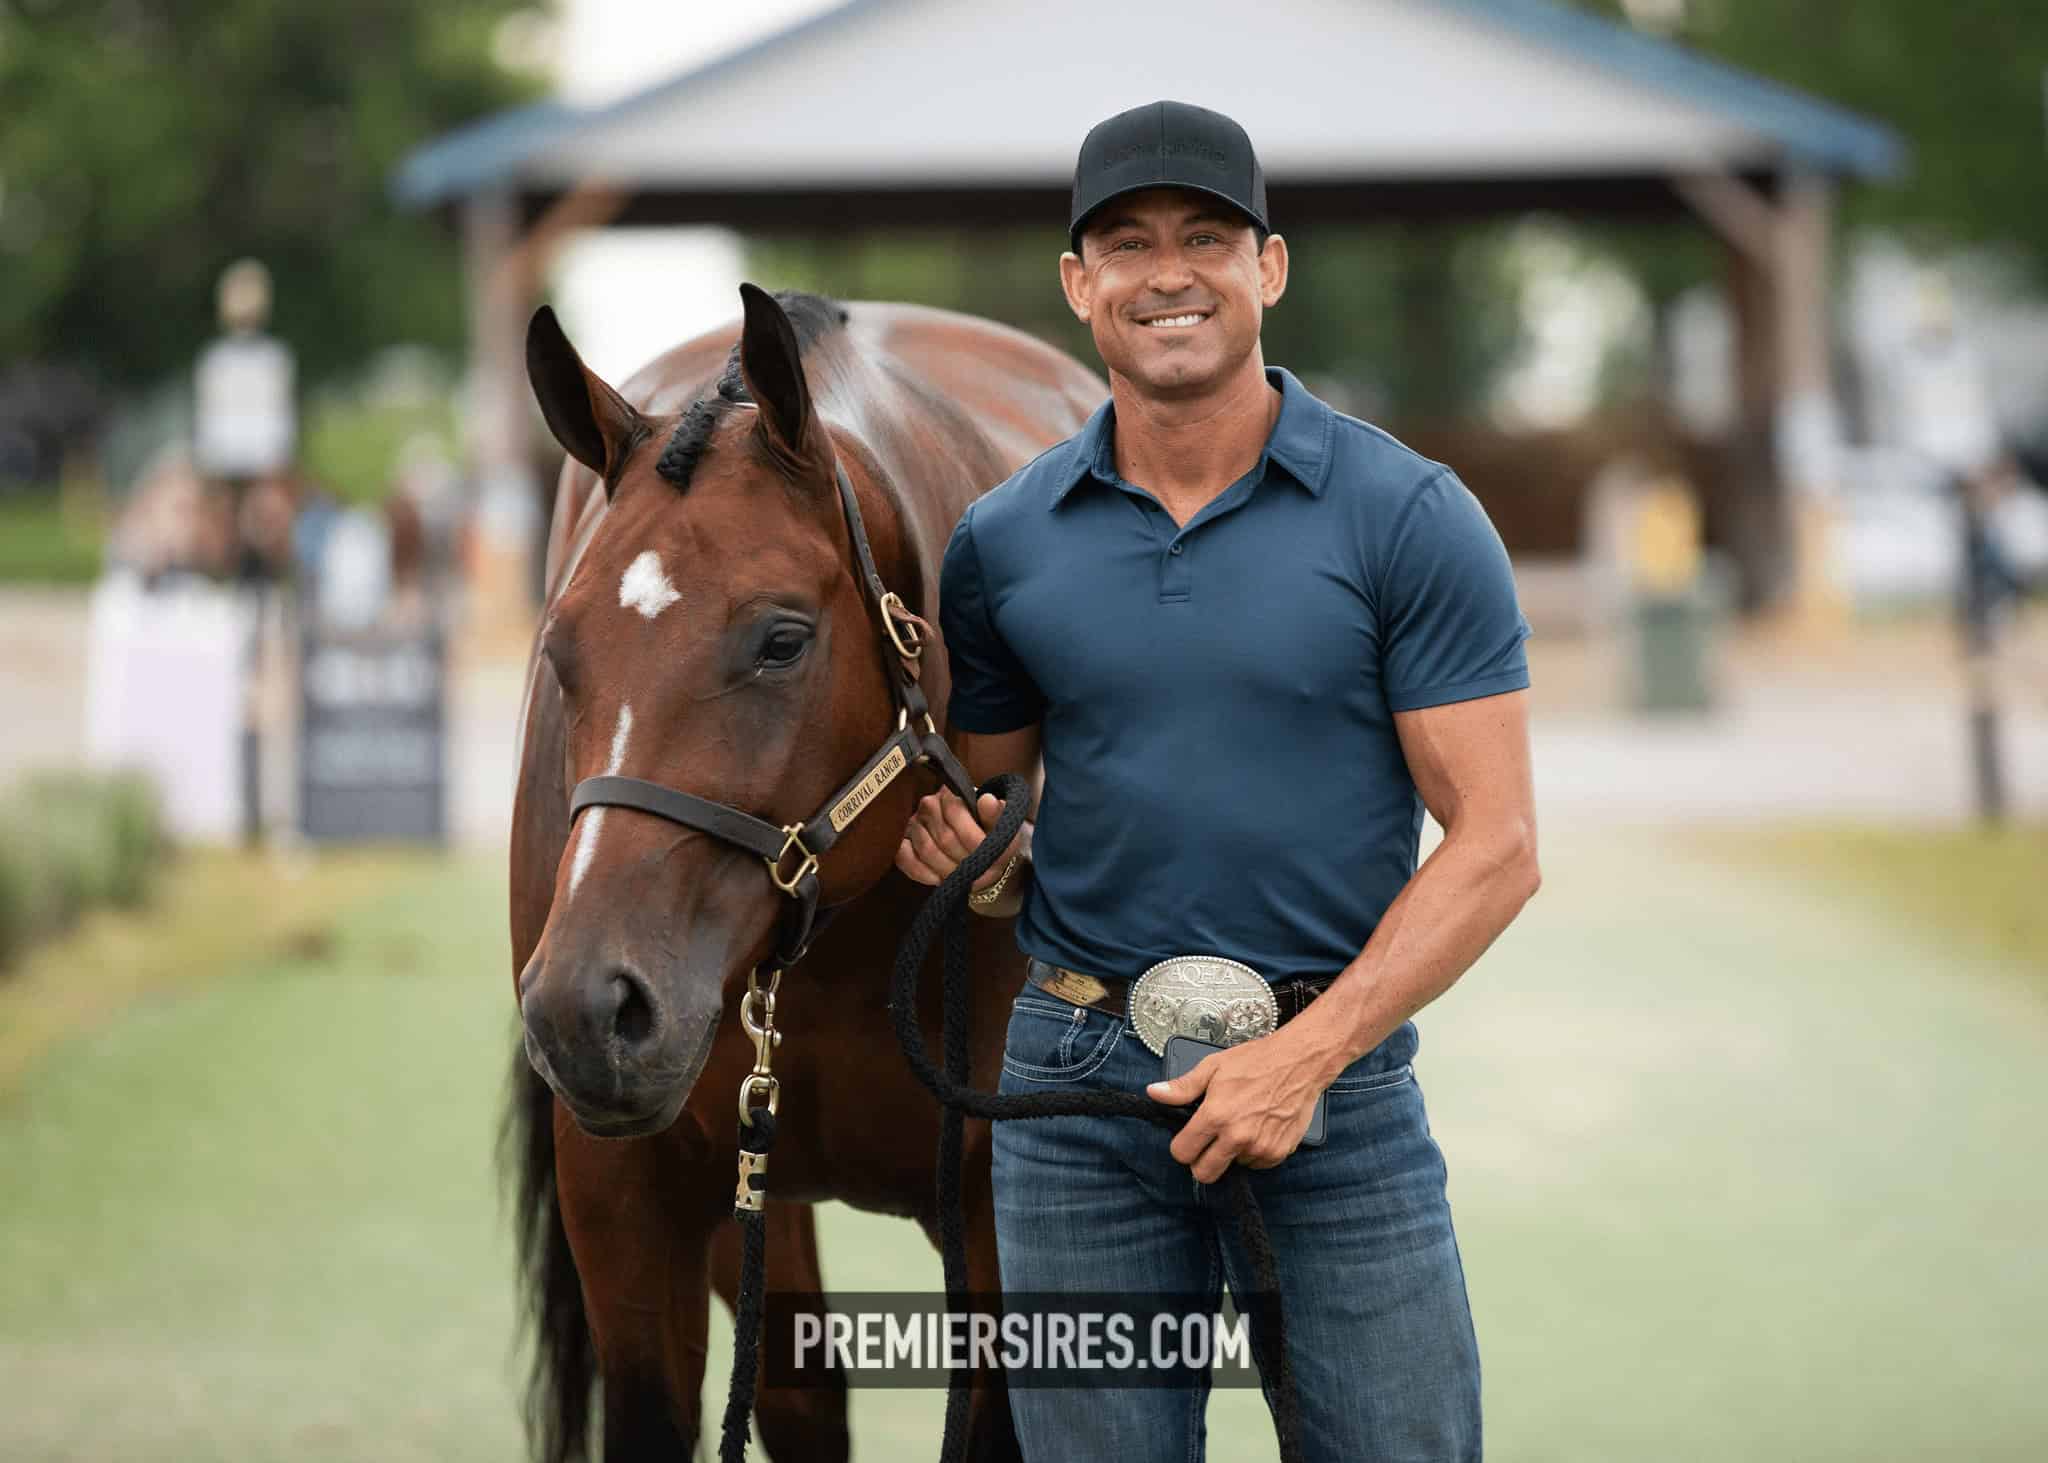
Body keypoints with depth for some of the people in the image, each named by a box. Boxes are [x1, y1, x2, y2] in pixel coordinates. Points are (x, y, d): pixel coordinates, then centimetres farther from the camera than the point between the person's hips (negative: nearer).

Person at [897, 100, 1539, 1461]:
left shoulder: (1410, 519, -5)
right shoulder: (1005, 544, 5)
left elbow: (1496, 845, -8)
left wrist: (1307, 1055, -16)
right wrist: (972, 853, -7)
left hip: (1335, 1071, -2)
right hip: (1079, 1088, 2)